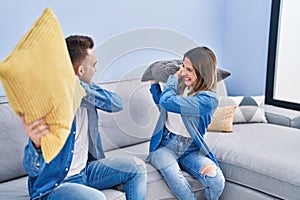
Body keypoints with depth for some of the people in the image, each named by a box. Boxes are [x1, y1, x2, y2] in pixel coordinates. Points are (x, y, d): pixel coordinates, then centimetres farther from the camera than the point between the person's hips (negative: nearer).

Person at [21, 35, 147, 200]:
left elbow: (117, 104, -15)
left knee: (136, 166, -1)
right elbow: (33, 169, -28)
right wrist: (36, 144, -52)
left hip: (85, 171, 7)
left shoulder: (86, 91, -2)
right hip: (53, 185, -7)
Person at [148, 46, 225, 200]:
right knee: (173, 175, -32)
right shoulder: (180, 85, 1)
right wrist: (154, 83, 14)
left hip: (191, 151, -3)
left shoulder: (209, 99, -18)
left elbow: (167, 102, -28)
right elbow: (161, 104, 24)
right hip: (165, 145, 3)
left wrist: (173, 77, -11)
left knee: (216, 180, -29)